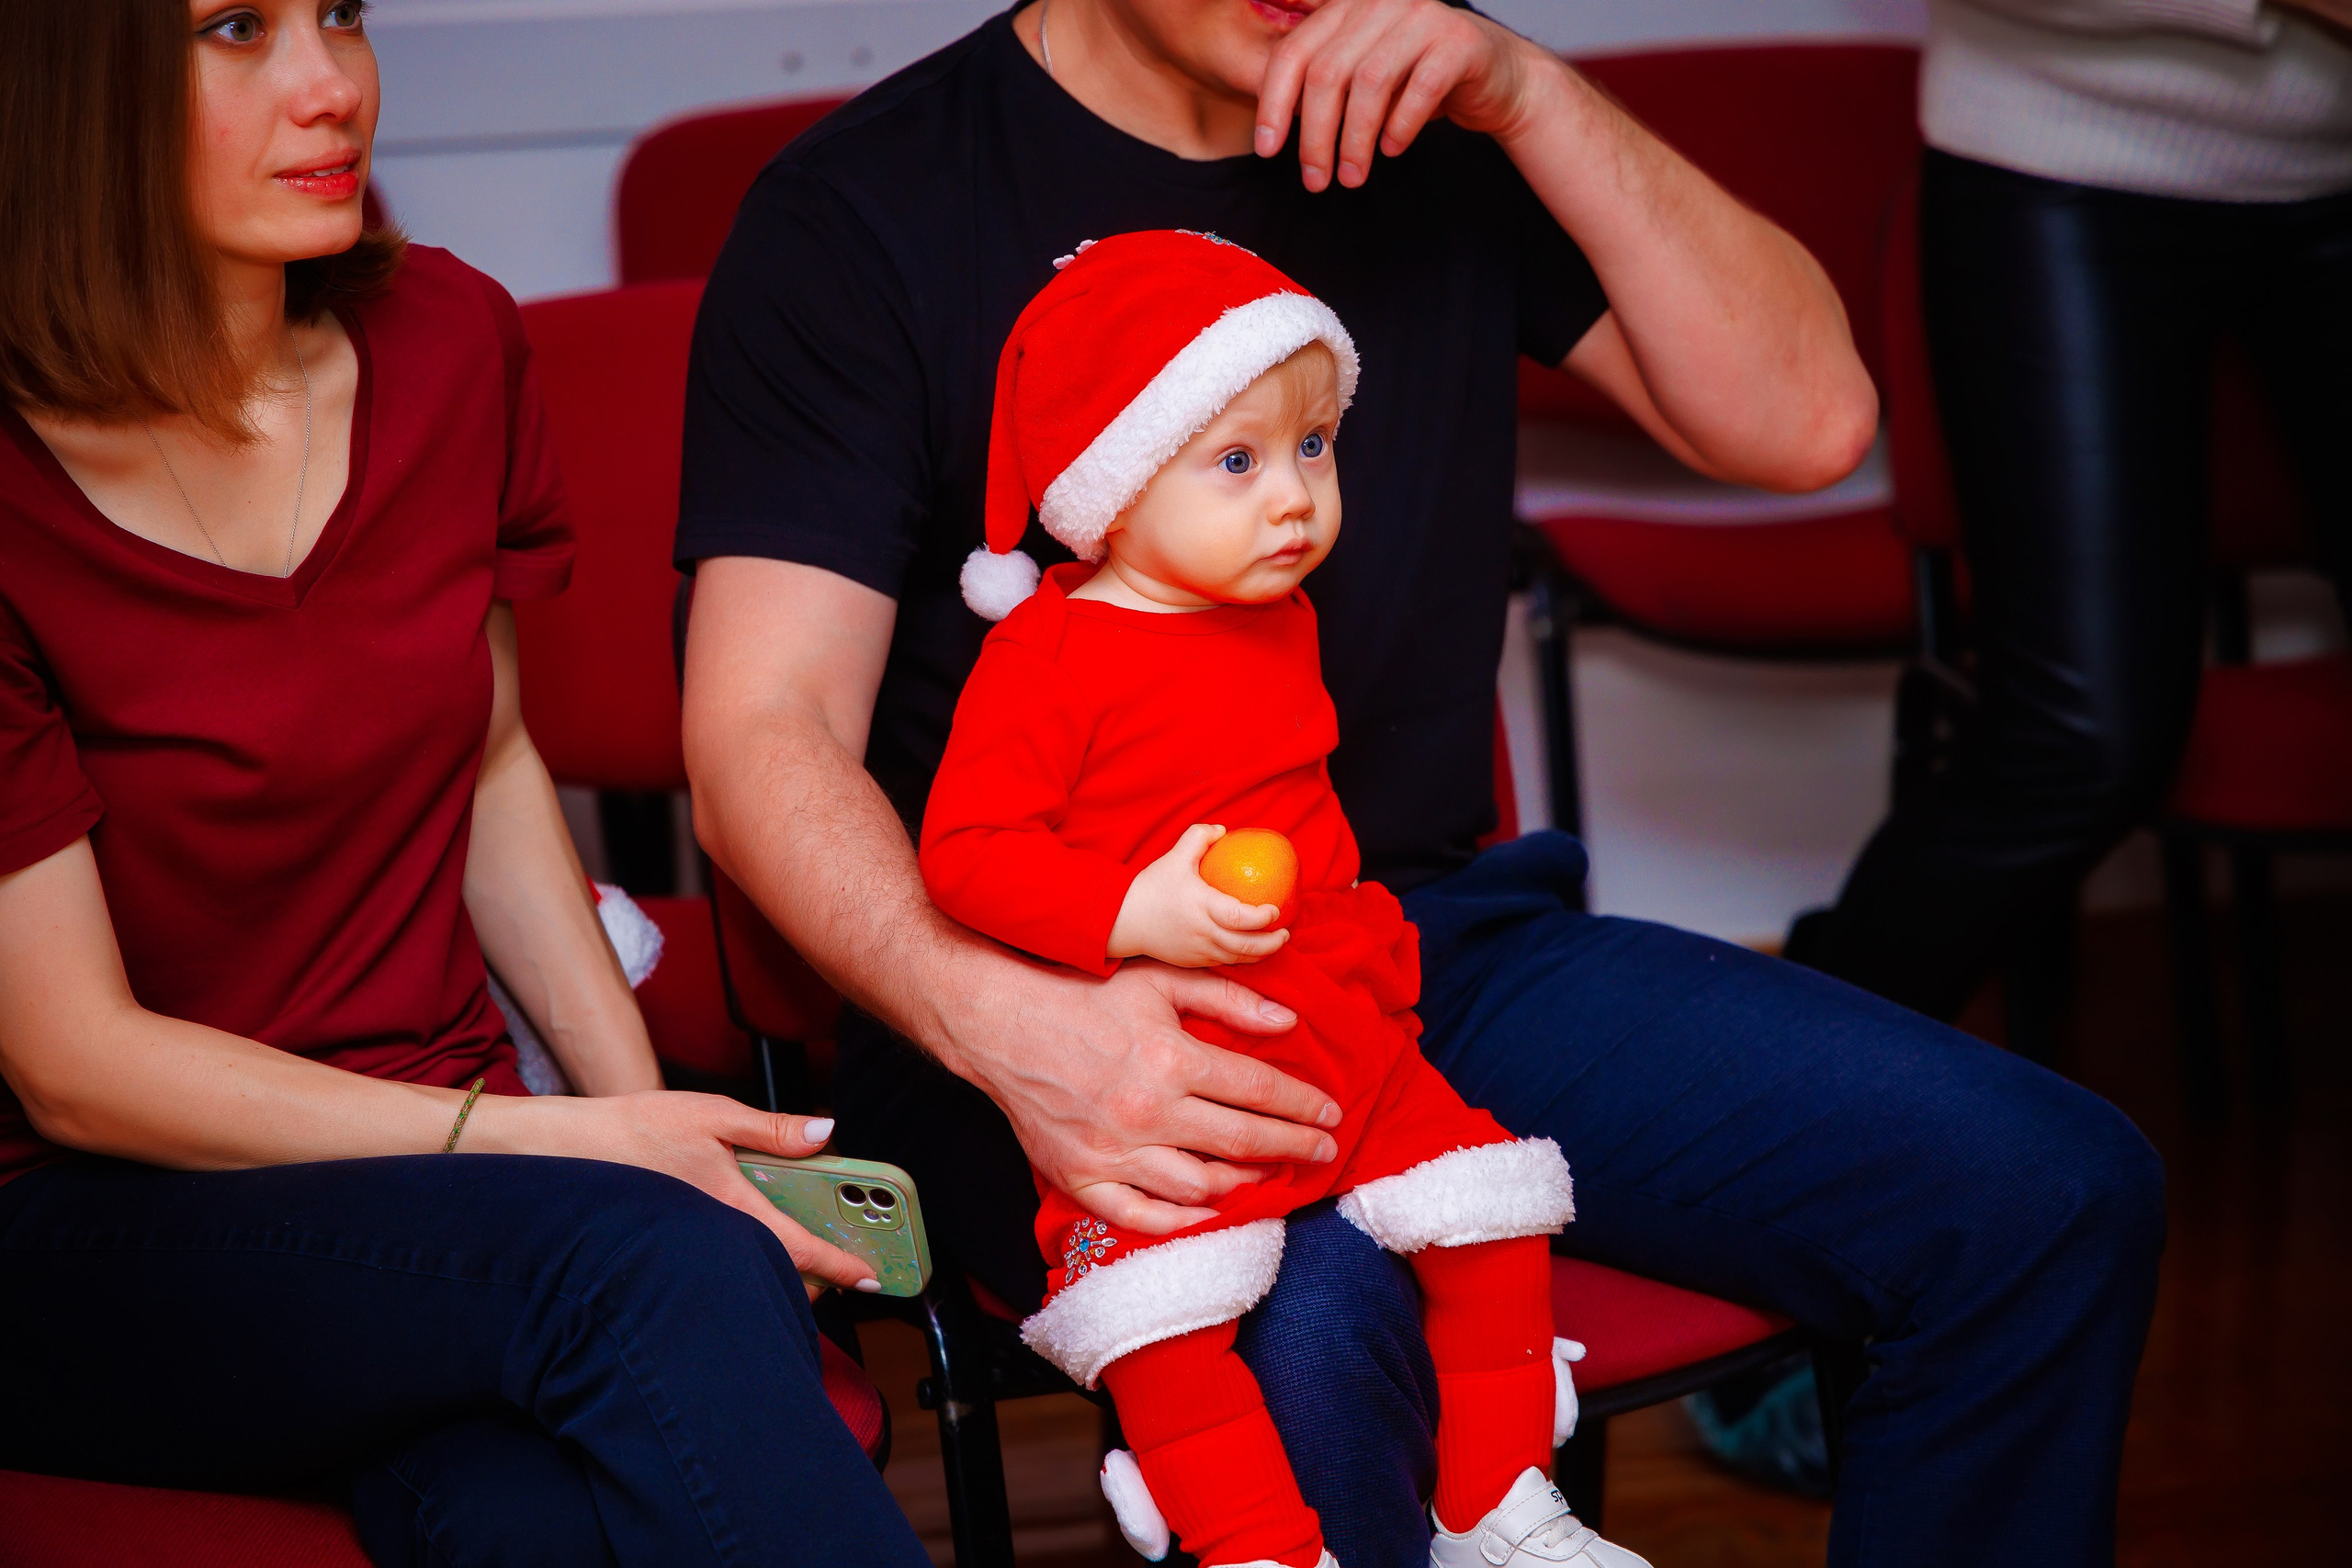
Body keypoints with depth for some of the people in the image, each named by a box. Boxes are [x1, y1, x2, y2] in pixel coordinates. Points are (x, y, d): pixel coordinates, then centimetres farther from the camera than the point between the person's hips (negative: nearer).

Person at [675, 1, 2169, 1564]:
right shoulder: (861, 210, -5)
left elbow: (1804, 419, 0)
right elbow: (764, 735, -13)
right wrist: (1006, 1024, -31)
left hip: (1438, 931, 6)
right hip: (1071, 1001, -5)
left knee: (2057, 1190, -8)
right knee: (1305, 1331, -39)